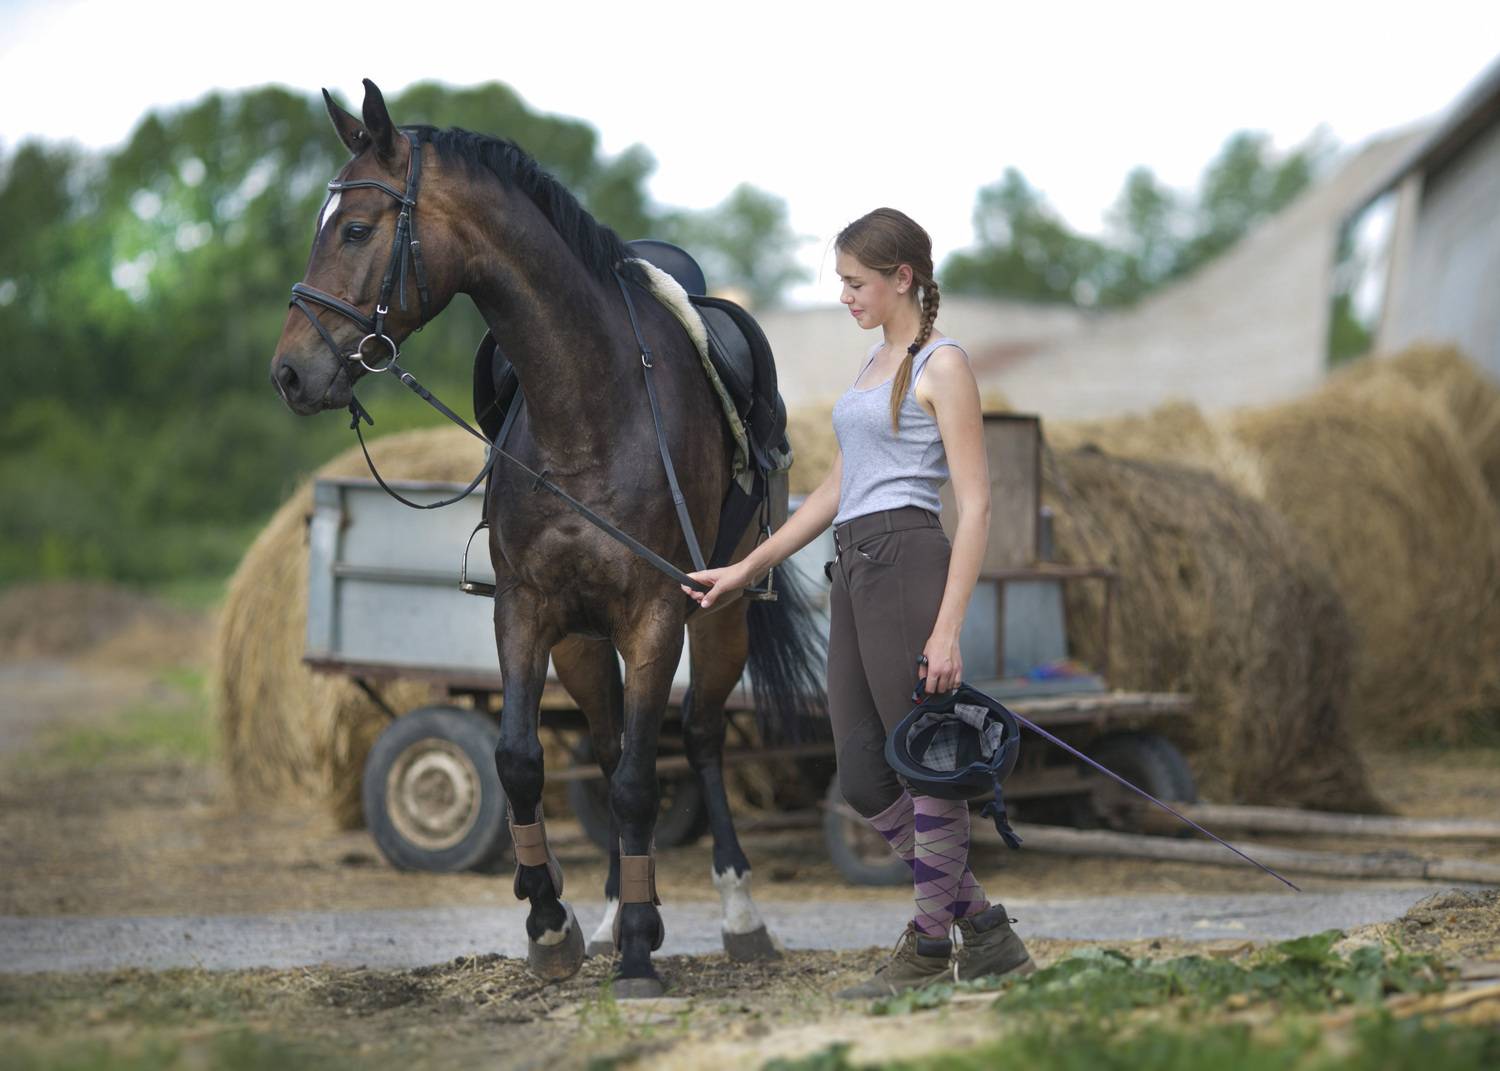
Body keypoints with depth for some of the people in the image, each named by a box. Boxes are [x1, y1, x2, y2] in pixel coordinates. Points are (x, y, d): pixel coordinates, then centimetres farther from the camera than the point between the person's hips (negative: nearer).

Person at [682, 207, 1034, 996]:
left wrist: (948, 629, -17)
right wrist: (747, 569, 25)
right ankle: (985, 932, 15)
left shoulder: (942, 366, -5)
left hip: (908, 561, -9)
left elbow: (975, 503, -10)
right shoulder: (874, 364, 21)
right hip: (854, 574, 9)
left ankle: (930, 944, 8)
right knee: (864, 781, 6)